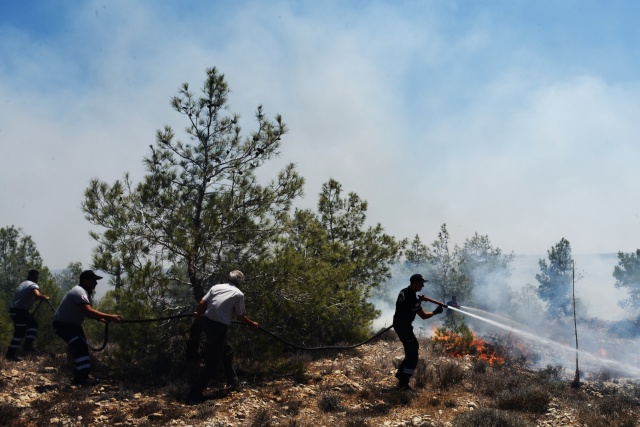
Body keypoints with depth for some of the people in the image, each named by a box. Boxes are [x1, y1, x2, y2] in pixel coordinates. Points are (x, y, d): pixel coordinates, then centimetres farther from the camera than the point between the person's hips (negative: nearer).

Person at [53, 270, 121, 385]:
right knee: (79, 347, -24)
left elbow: (88, 312, 9)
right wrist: (110, 317, -45)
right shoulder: (79, 292, -28)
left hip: (73, 323, 11)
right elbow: (88, 311, -42)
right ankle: (83, 378, -25)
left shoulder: (88, 293, 5)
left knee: (82, 347, 11)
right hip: (62, 323, -11)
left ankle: (79, 378, 21)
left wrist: (101, 319, -10)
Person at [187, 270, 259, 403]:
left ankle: (232, 381, 37)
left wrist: (198, 314, 27)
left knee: (227, 351, 25)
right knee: (213, 361, 1)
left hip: (208, 322, 7)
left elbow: (202, 303, 7)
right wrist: (252, 324, 17)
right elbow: (240, 316, 0)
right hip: (219, 326, -7)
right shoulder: (238, 294, -2)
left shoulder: (216, 287, 11)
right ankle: (194, 393, -1)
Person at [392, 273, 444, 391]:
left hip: (399, 323, 10)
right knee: (412, 356, -6)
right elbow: (423, 316, -18)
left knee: (414, 347, 22)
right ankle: (403, 384, -4)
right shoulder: (412, 298, -23)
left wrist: (418, 300, 11)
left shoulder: (404, 292, 6)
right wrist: (435, 312, -2)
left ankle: (401, 374, 30)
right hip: (403, 326, -10)